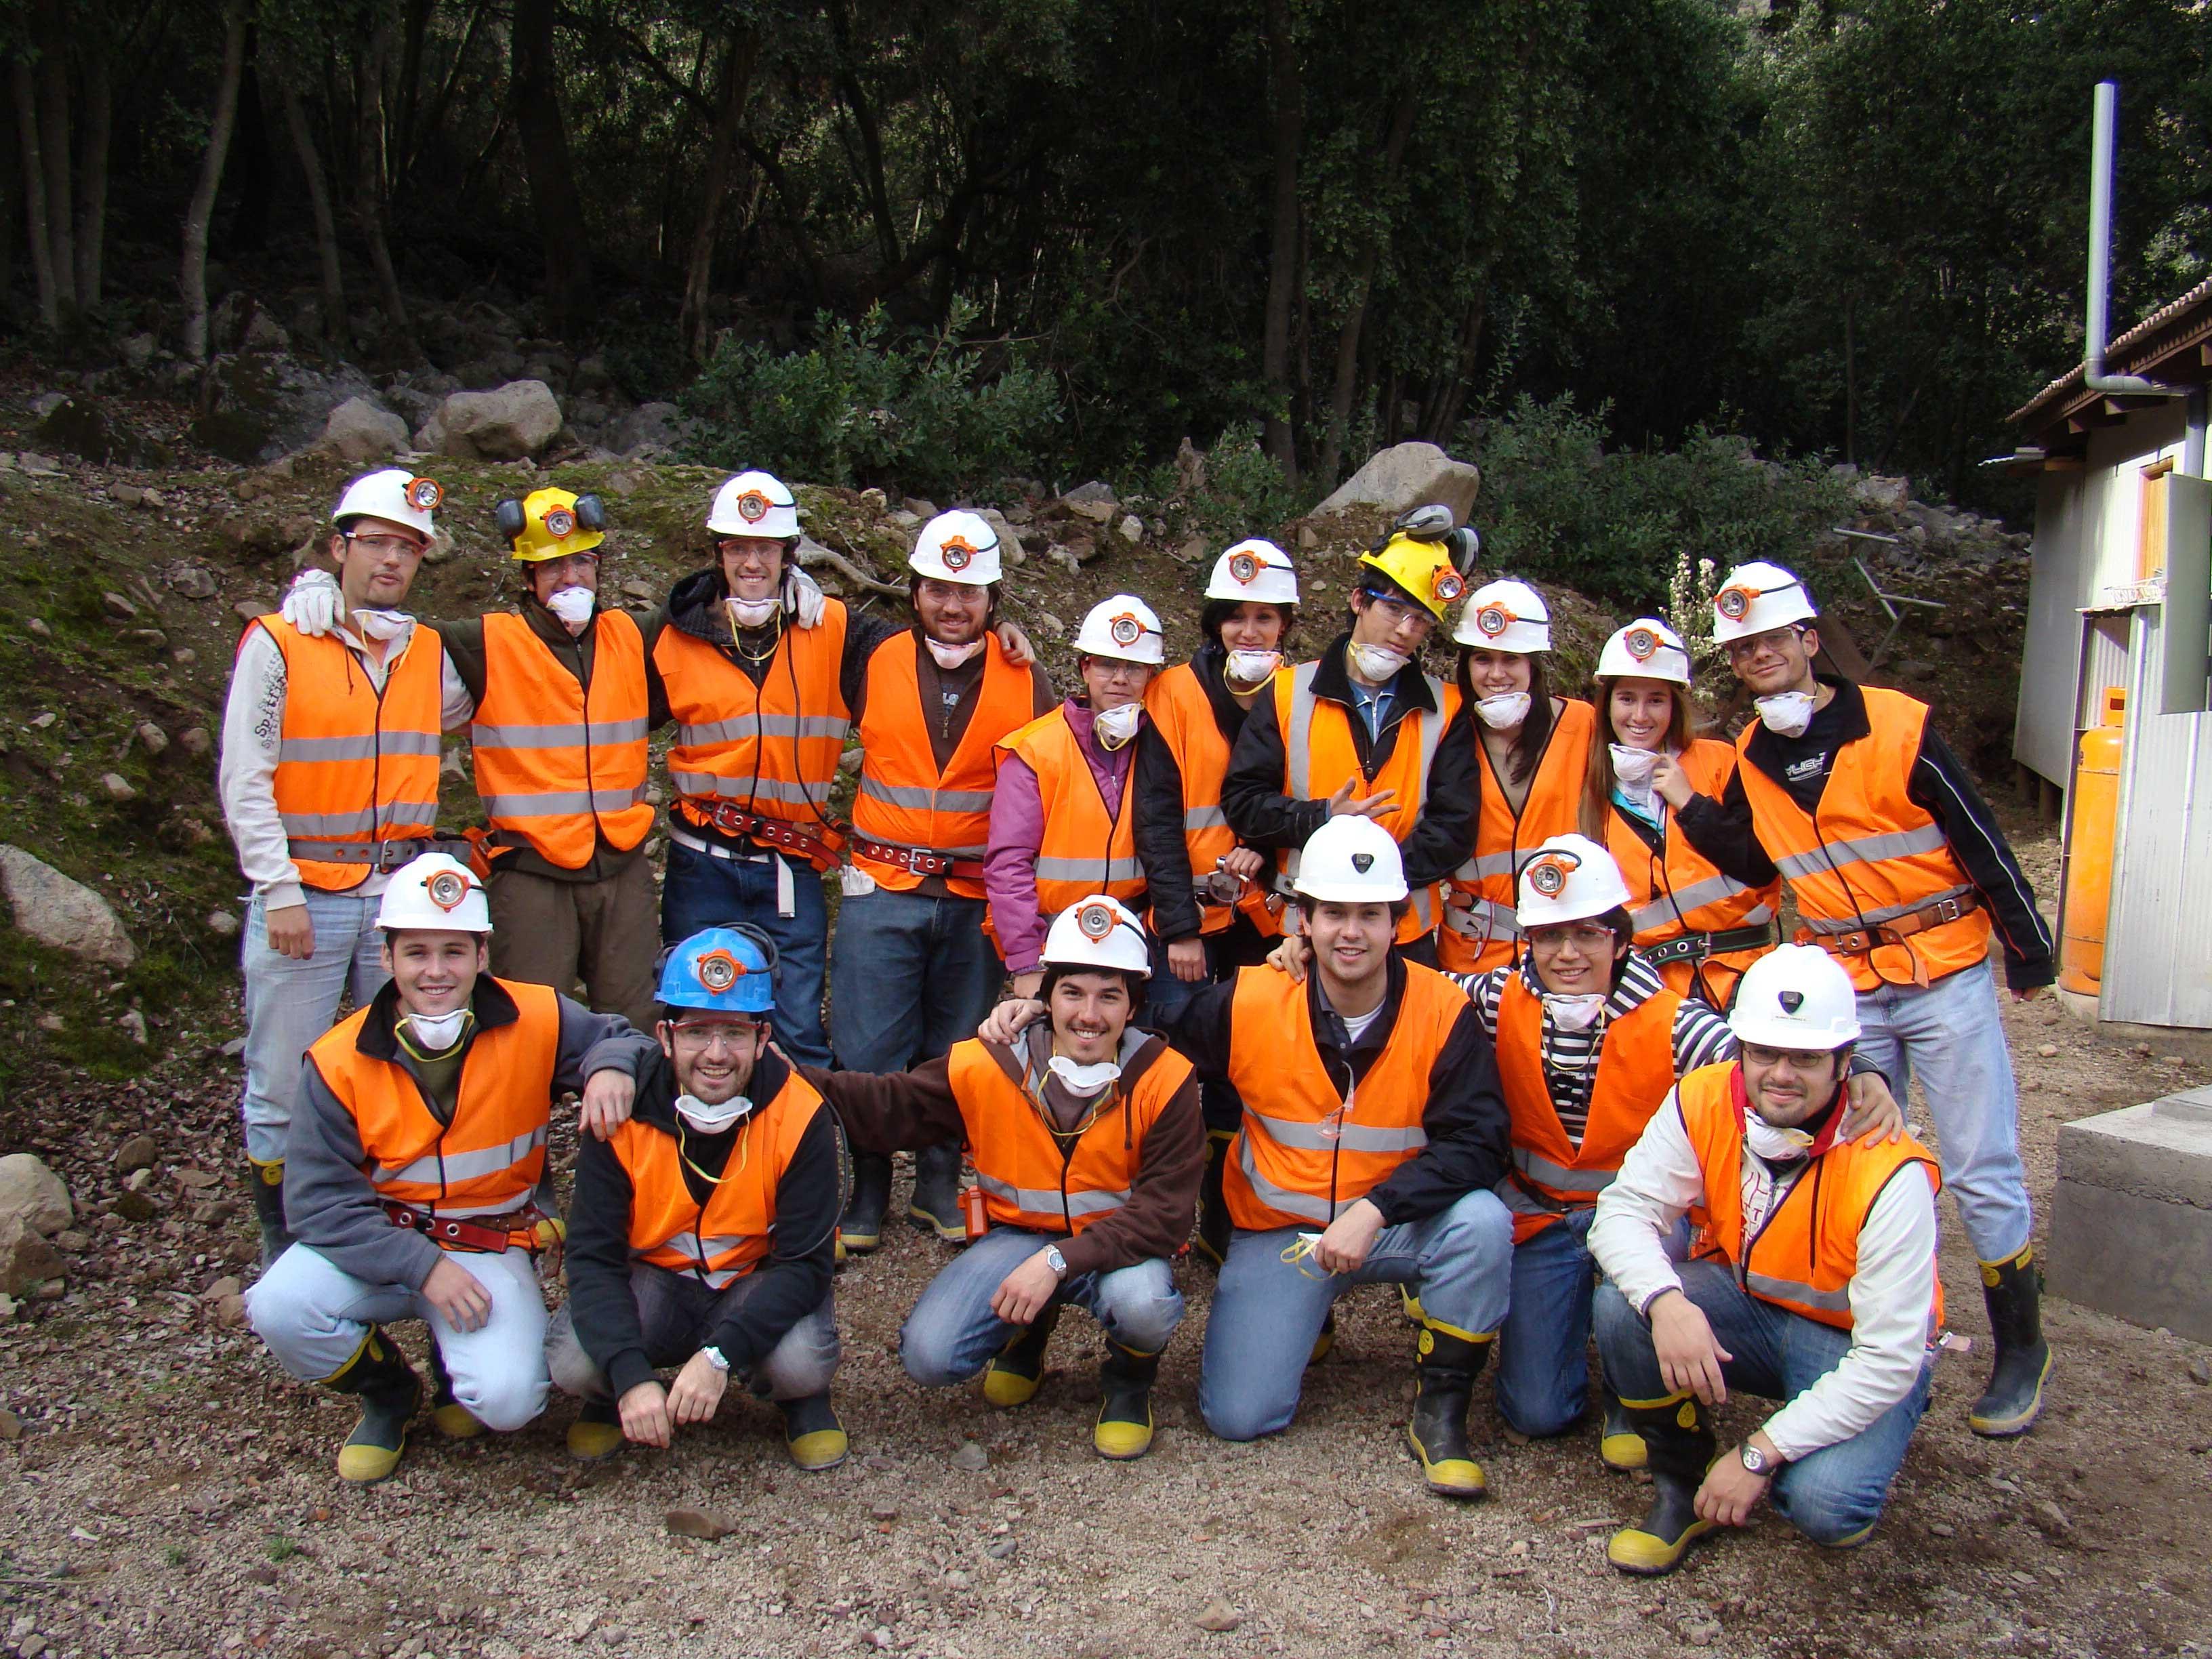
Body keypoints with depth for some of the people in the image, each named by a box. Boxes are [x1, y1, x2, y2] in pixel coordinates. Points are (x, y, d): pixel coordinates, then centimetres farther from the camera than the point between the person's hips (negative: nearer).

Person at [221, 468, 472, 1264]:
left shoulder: (432, 653, 10)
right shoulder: (277, 644, -2)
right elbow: (244, 781, -5)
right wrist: (281, 890, -11)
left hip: (403, 892, 4)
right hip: (304, 893, -4)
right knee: (283, 1092, 2)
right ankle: (285, 1266, 16)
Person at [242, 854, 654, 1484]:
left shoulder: (535, 1022, -12)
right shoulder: (339, 1061, -11)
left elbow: (613, 1035, 3)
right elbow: (319, 1199, -11)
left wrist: (612, 1067, -24)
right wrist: (421, 1267, -23)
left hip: (493, 1248, -1)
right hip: (379, 1242, 1)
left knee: (508, 1400, -24)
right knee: (280, 1310, -27)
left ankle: (457, 1372, 17)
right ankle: (388, 1392, 7)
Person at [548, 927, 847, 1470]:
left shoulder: (800, 1117, -20)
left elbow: (805, 1260, -21)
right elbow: (593, 1256, -18)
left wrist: (720, 1355, -35)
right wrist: (631, 1375, -34)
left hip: (761, 1286, -1)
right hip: (653, 1286, 1)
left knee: (803, 1361, -32)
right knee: (572, 1360, -27)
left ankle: (804, 1400, 8)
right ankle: (610, 1396, 12)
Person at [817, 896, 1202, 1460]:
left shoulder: (1164, 1080, -17)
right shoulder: (988, 1066, -11)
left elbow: (1164, 1212, -19)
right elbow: (883, 1108, 0)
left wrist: (1060, 1261, -30)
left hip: (1120, 1247, -2)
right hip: (1018, 1238, 2)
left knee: (1143, 1303, -36)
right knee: (928, 1356, -20)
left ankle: (1129, 1378, 4)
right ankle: (1027, 1332, 17)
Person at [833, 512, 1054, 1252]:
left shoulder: (1026, 679, 1)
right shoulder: (874, 663, 1)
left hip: (978, 898, 0)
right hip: (880, 891, 0)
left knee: (959, 1053, 10)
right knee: (868, 1052, 1)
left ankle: (940, 1187, 26)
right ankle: (867, 1191, 18)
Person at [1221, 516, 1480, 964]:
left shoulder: (1445, 710, 6)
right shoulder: (1289, 693, 3)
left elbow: (1454, 827, -2)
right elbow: (1241, 801, 0)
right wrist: (1321, 818, -16)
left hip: (1406, 935, 1)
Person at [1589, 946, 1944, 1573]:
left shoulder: (1890, 1174, -28)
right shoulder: (1701, 1103, -18)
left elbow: (1888, 1358, -27)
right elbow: (1624, 1210, -18)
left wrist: (1761, 1453, -28)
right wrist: (1666, 1302, -41)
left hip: (1852, 1343, -3)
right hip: (1744, 1303, 4)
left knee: (1826, 1503, -30)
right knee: (1622, 1305, -26)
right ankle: (1684, 1483, -1)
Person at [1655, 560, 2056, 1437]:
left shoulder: (1899, 726, -11)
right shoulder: (1753, 757, 4)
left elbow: (1982, 841, -7)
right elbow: (1754, 864, 12)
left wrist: (2028, 953, -3)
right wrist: (1687, 803, -2)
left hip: (1947, 977, -4)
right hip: (1847, 989, 5)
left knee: (1982, 1172, 0)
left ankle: (2021, 1349, 17)